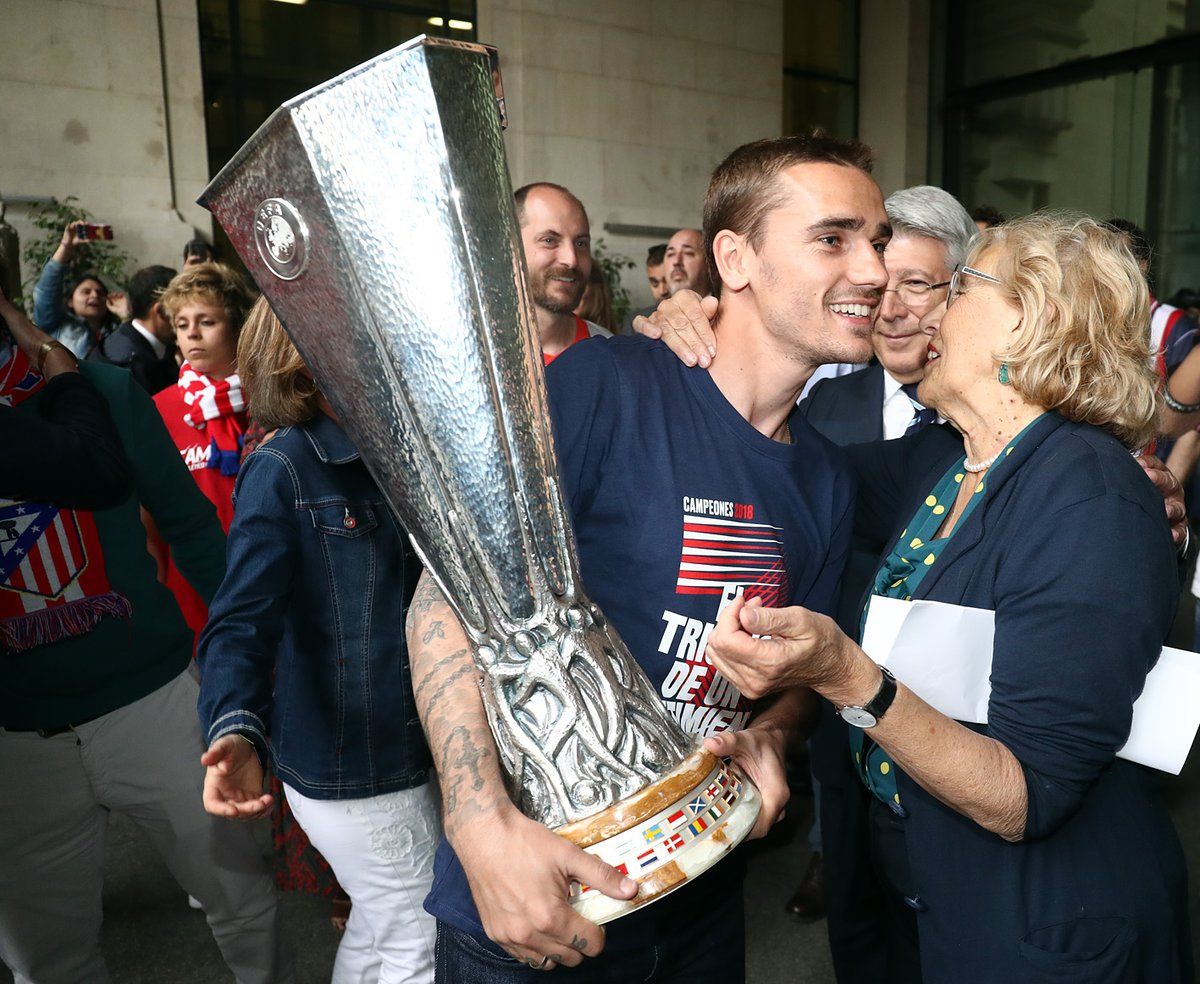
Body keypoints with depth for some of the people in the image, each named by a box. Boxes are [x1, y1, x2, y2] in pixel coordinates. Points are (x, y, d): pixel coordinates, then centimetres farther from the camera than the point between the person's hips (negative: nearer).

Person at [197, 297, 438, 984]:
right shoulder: (283, 469, -17)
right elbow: (242, 621, -24)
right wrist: (237, 731, -40)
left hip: (414, 744, 7)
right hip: (348, 766, -6)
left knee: (378, 928, 25)